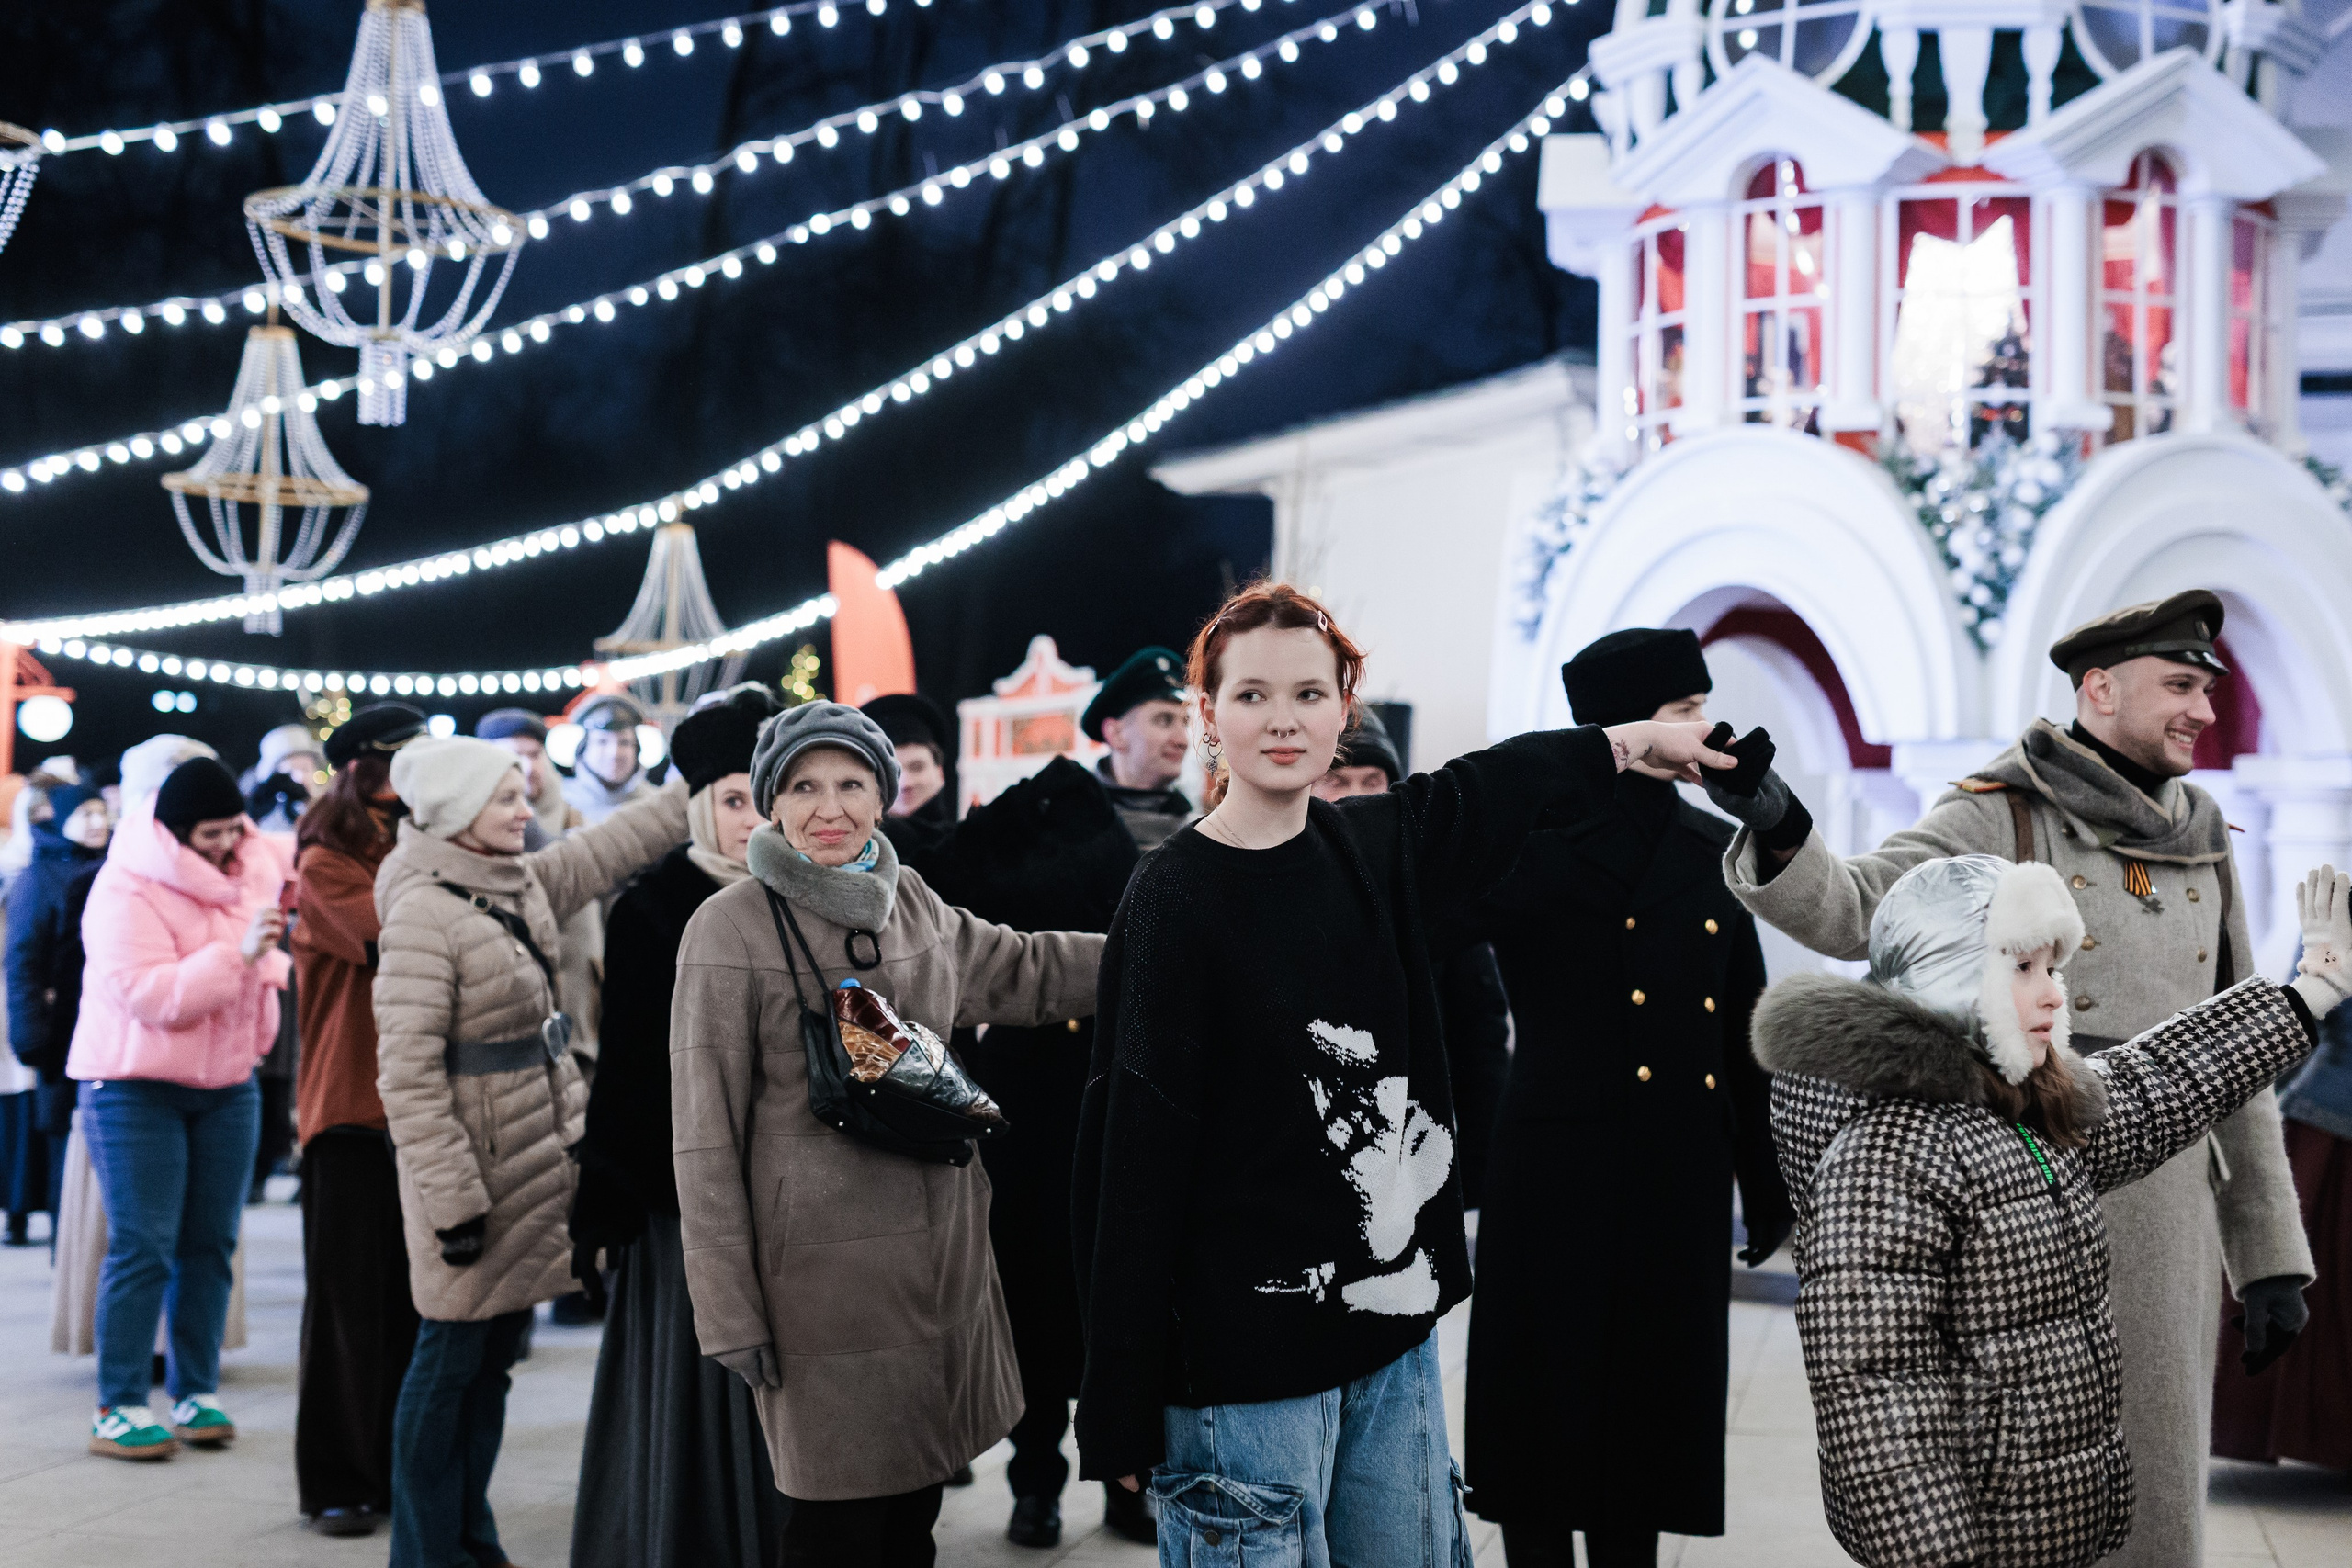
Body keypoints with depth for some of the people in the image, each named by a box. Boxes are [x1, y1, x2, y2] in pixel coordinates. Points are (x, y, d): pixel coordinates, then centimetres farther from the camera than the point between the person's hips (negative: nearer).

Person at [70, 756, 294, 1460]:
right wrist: (237, 954, -27)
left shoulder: (256, 862, 4)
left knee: (211, 1243, 5)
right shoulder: (126, 890, -15)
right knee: (143, 1246, -7)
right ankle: (119, 1407, -2)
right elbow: (151, 996, -24)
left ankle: (196, 1393, 13)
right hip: (137, 1088, -6)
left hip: (228, 1084, 6)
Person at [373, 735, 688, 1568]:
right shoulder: (423, 913, -19)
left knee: (495, 1356, 16)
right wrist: (452, 1198, -22)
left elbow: (615, 844, 17)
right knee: (451, 1359, 2)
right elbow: (408, 1071, -21)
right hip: (473, 1162, -8)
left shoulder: (522, 885, 5)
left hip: (535, 1158, 8)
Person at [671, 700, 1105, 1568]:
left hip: (942, 1253, 6)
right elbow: (706, 1137, -9)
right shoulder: (731, 928, -10)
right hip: (823, 1263, -6)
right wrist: (729, 1311, -11)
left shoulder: (912, 902, 6)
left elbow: (1025, 969, 21)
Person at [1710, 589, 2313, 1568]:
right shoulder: (1997, 818, -3)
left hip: (2167, 1225, 5)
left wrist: (2270, 1253, 10)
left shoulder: (2199, 845, 12)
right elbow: (1851, 910, -19)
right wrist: (1775, 828, -41)